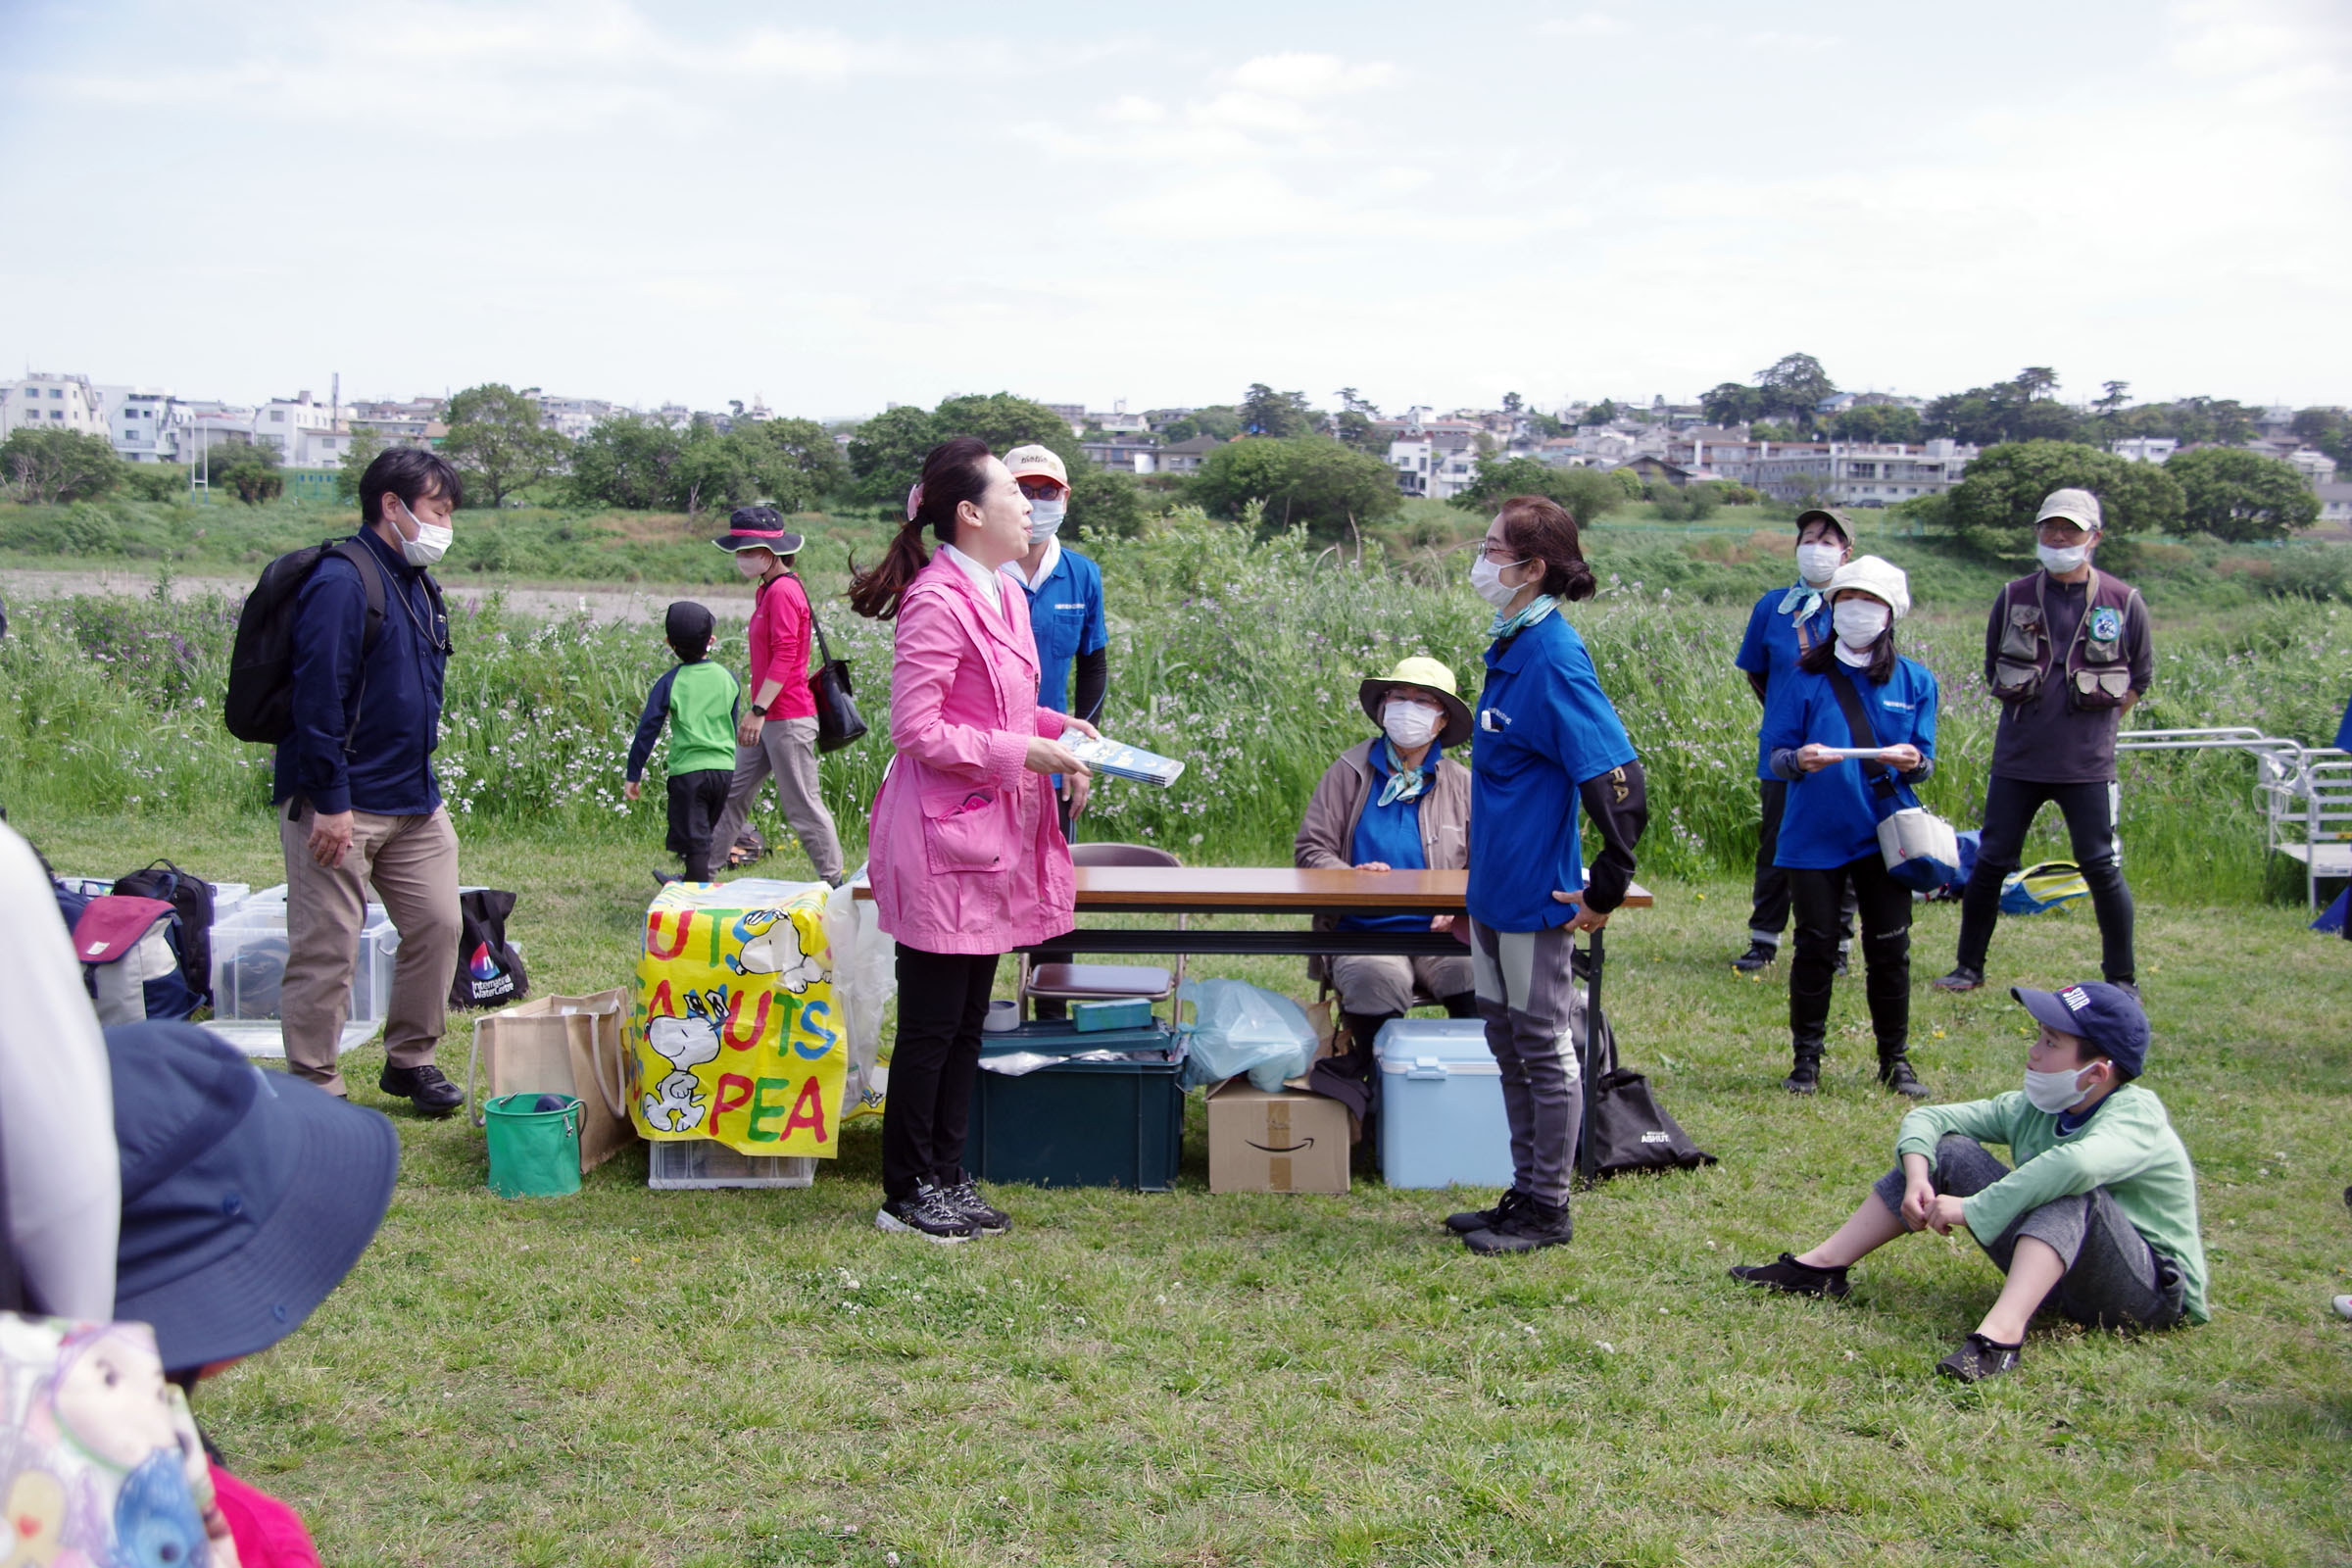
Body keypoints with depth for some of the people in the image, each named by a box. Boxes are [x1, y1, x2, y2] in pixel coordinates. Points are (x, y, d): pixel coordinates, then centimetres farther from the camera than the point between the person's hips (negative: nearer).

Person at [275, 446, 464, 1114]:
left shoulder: (420, 586, 13)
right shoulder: (342, 582, -16)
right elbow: (318, 697, -20)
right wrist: (332, 801, -21)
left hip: (414, 801, 9)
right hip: (342, 805, -9)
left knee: (437, 924, 10)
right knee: (326, 949, -1)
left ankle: (411, 1059, 25)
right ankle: (316, 1090, 8)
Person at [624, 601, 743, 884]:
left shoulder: (670, 683, -6)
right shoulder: (727, 678, 4)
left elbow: (647, 731, -5)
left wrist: (633, 775, 2)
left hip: (688, 769, -4)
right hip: (724, 768, 4)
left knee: (694, 841, -1)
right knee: (703, 836, 21)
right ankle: (691, 884, 39)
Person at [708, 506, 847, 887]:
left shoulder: (783, 592, -16)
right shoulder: (767, 590, 14)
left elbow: (784, 657, -22)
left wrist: (758, 711, -25)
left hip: (787, 719, -10)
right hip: (768, 719, 10)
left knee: (802, 805, -3)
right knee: (733, 794, 12)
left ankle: (834, 882, 6)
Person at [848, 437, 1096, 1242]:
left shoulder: (1005, 595, 12)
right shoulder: (938, 602, -18)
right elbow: (917, 731, -20)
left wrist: (1054, 726, 6)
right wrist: (1024, 754, -18)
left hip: (993, 833, 9)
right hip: (942, 838, -9)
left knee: (967, 1022, 15)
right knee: (931, 1025, 1)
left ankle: (947, 1177, 25)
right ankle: (907, 1192, 13)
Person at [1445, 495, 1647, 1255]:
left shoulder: (1554, 656, -20)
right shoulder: (1511, 646, 8)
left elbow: (1617, 779, -24)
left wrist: (1606, 889, -19)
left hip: (1536, 895, -9)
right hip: (1495, 891, 9)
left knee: (1544, 1048, 3)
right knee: (1508, 1044, 17)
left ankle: (1547, 1209, 15)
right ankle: (1526, 1194, 28)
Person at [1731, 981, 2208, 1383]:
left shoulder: (2136, 1115, -22)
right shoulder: (2030, 1109, 1)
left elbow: (2077, 1162, -45)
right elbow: (1925, 1118, 5)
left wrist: (1971, 1210, -37)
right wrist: (1917, 1179, -17)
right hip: (2057, 1273, 7)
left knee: (2073, 1190, -36)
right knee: (1949, 1151, -1)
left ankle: (2001, 1333, -51)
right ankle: (1821, 1268, -1)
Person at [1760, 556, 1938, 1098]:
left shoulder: (1914, 681, 7)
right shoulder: (1808, 678, 3)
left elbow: (1925, 762, 7)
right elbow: (1774, 753, 1)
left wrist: (1913, 762, -17)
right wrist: (1799, 760, -21)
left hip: (1884, 834, 1)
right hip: (1815, 833, -1)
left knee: (1890, 950, 3)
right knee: (1815, 948, 3)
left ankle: (1896, 1061, 17)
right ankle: (1806, 1060, 15)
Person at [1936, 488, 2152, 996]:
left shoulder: (2123, 603, -1)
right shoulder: (2014, 598, 4)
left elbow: (2140, 678, 10)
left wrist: (2092, 725, 9)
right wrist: (2033, 719, 12)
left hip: (2087, 764, -2)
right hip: (2017, 760, 2)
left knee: (2101, 868, -3)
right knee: (1990, 863, 5)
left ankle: (2122, 981, 10)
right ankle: (1969, 967, 18)